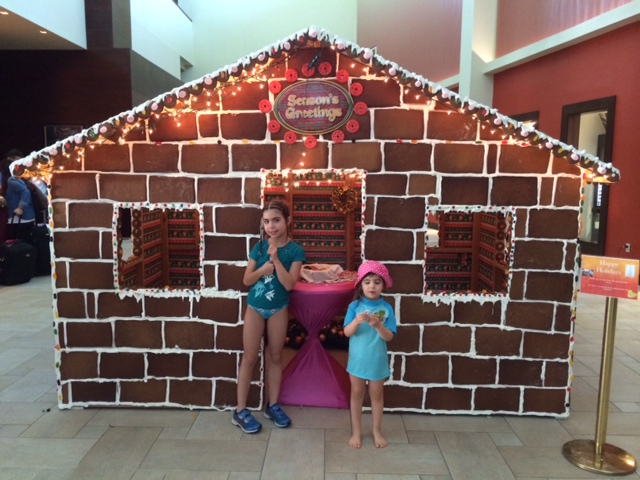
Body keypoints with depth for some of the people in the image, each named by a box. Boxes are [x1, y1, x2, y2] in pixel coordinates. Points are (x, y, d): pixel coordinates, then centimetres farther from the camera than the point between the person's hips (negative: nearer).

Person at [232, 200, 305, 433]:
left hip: (278, 309, 0)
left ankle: (272, 405, 26)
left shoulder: (295, 250, -10)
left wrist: (276, 259, -26)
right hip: (255, 307, 1)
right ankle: (240, 410, 13)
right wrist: (265, 267, -22)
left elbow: (289, 284, -18)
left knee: (275, 357, 11)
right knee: (249, 357, 4)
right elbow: (247, 280, -5)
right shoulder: (259, 247, -5)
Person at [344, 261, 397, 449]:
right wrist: (356, 321, -32)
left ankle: (377, 432, 32)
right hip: (357, 359, 0)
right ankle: (356, 432, 27)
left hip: (377, 361, 0)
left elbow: (389, 336, -12)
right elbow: (347, 332, -13)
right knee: (357, 394, 13)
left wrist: (378, 325, -30)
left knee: (376, 395, 15)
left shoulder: (386, 308, -9)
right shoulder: (355, 306, -9)